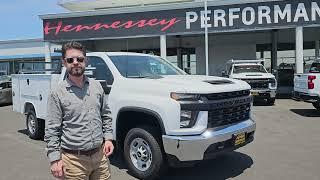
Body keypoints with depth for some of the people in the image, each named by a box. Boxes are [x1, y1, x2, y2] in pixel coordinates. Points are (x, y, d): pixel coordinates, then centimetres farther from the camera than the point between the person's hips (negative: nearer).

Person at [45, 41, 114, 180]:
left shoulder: (96, 86, 5)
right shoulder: (57, 94, -7)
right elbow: (51, 131, -6)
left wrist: (108, 138, 5)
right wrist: (55, 159, -10)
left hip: (100, 155, 4)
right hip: (74, 160, -3)